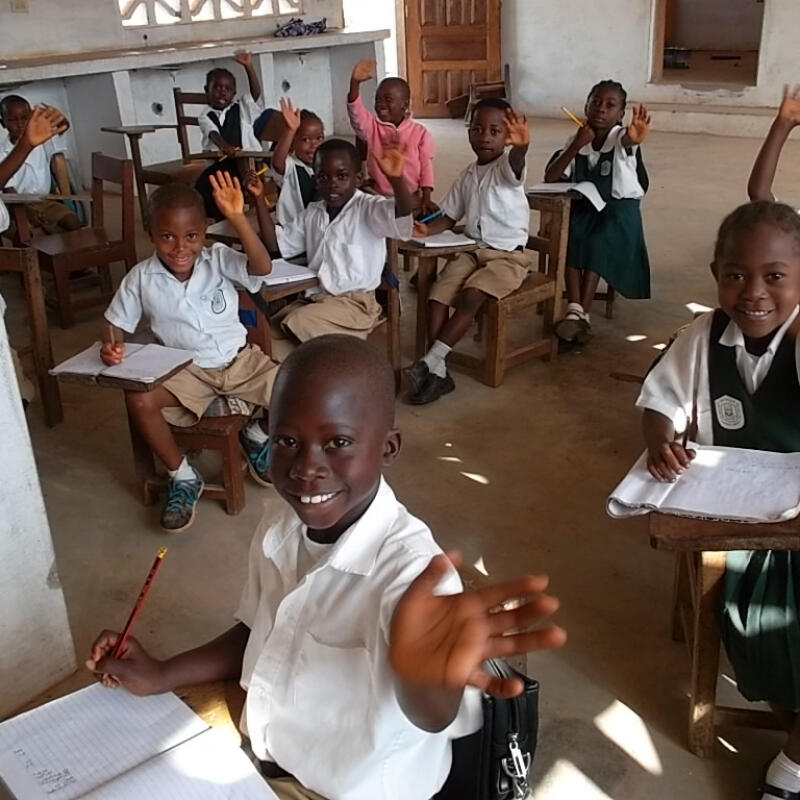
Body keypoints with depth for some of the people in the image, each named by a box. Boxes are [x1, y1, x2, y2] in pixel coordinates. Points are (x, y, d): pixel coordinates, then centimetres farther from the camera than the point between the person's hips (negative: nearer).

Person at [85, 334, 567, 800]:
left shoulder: (407, 564, -31)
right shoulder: (281, 523, -10)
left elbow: (432, 716, -48)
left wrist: (426, 675, -70)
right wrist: (159, 676, 4)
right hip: (261, 760, 6)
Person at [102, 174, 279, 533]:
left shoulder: (219, 260, -11)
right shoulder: (142, 278, -8)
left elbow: (262, 267, -29)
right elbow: (116, 321, 2)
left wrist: (238, 220, -42)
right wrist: (110, 346, -22)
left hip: (240, 359, 0)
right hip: (185, 370, 0)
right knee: (138, 399, -28)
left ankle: (257, 434, 16)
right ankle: (182, 475, -4)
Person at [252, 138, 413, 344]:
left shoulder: (369, 208, -9)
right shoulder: (312, 213, 12)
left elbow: (402, 219, -30)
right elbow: (277, 245, 15)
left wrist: (396, 179, -50)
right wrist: (259, 198, 5)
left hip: (355, 303, -7)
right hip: (313, 299, 7)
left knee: (297, 325, -24)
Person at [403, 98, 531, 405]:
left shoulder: (507, 167, -9)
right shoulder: (467, 176, 11)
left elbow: (516, 161, -35)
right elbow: (450, 216, 16)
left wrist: (522, 145, -61)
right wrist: (427, 228, -6)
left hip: (508, 255, -6)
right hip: (472, 250, 6)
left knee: (469, 298, -28)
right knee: (436, 296, -17)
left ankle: (429, 362, -21)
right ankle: (439, 372, -17)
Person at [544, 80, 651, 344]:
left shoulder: (621, 137, -10)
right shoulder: (577, 140, 2)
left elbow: (626, 141, -38)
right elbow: (550, 178, -7)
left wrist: (634, 139, -65)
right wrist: (576, 146, -18)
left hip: (618, 210, -3)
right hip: (584, 207, 3)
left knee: (596, 245, -29)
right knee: (570, 239, -26)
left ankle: (582, 314, -23)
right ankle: (575, 310, -29)